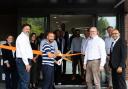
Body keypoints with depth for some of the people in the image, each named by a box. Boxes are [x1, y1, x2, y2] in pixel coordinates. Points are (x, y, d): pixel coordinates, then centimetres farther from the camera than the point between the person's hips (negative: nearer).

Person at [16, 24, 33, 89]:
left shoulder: (26, 37, 19)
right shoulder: (21, 37, -11)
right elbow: (22, 52, -19)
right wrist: (27, 63, -23)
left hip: (26, 60, 10)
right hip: (23, 61, -10)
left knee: (22, 80, 14)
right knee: (25, 80, -13)